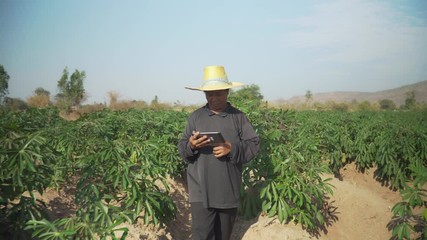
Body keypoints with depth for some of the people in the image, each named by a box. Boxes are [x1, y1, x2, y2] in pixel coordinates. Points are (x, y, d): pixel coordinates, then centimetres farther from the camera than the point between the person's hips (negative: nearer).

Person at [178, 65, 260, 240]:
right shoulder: (195, 117, 3)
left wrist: (232, 149, -21)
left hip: (229, 191, 1)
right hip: (201, 192, -1)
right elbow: (182, 150, 2)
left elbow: (254, 146, -3)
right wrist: (190, 146, -21)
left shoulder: (239, 117, 2)